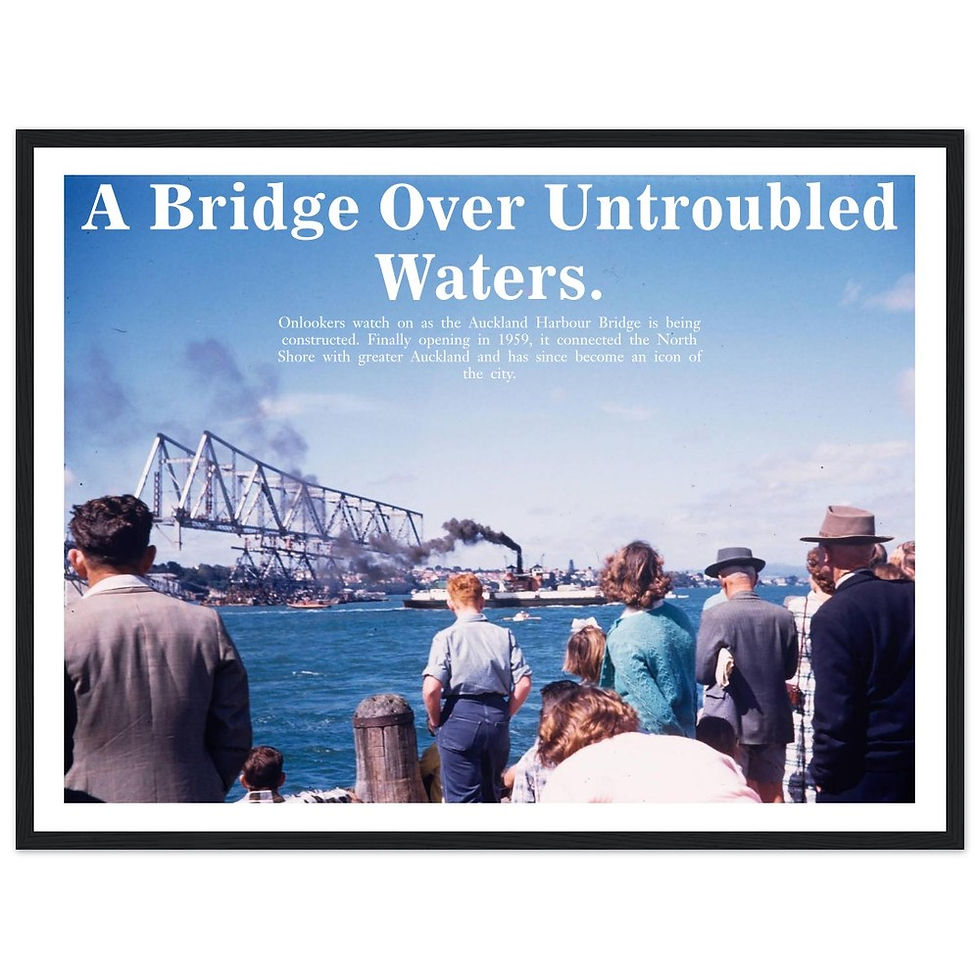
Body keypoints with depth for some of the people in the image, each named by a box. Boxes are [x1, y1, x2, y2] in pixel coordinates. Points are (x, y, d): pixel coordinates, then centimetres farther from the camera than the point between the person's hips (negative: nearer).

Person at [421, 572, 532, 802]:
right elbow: (524, 683, -1)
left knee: (463, 799, 1)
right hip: (497, 717, 4)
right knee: (492, 794, 21)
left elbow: (431, 688, -17)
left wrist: (435, 720, 0)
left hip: (460, 717, -4)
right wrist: (504, 715, 12)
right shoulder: (504, 635, 4)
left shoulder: (447, 637, -7)